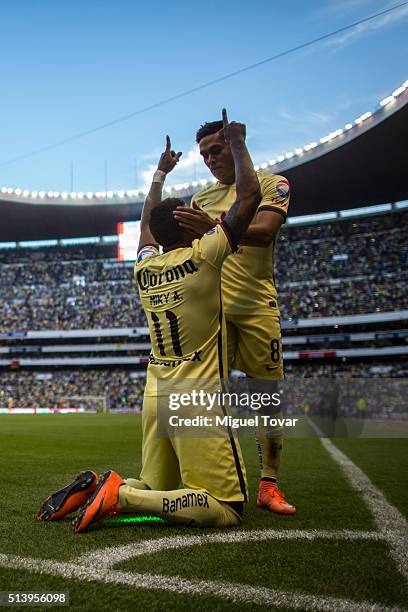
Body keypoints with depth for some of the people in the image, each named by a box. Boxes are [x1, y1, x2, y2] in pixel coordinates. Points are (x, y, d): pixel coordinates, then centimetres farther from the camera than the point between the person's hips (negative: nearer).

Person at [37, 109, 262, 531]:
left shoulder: (144, 267, 8)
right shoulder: (202, 257, -8)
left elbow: (146, 223, 31)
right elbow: (249, 194, -5)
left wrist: (161, 172, 42)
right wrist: (236, 142, 10)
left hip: (155, 398, 7)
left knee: (157, 488, 24)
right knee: (225, 509, -4)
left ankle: (93, 487, 0)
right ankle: (121, 494, -16)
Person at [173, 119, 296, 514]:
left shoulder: (272, 184, 4)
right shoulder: (202, 197, 18)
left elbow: (265, 231, -15)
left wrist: (215, 227, -29)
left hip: (257, 306, -3)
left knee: (266, 393, -1)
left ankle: (268, 485, 7)